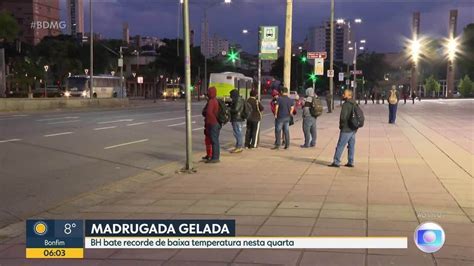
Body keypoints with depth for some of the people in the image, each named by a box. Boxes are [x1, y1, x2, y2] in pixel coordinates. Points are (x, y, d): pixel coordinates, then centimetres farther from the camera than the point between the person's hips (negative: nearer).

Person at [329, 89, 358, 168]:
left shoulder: (346, 104, -16)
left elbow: (343, 117, -22)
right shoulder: (355, 104, 11)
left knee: (340, 146, -3)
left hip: (346, 129, -8)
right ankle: (350, 162, 14)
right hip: (353, 129, 8)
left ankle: (336, 162, 0)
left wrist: (341, 125, -5)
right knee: (351, 146, 11)